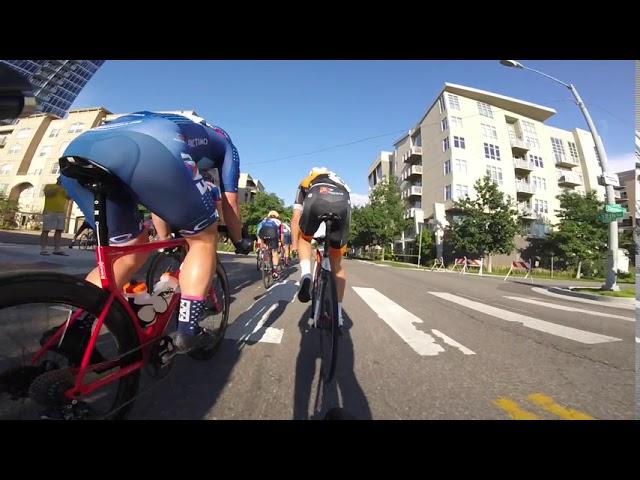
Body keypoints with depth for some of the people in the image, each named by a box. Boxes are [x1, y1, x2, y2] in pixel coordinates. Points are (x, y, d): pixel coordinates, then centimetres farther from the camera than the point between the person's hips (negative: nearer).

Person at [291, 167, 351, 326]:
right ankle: (338, 313, 19)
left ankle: (305, 274, 4)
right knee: (336, 262, 16)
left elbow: (296, 219, 33)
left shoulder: (305, 183, 39)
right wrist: (342, 244, 55)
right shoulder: (340, 183, 46)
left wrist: (294, 244, 42)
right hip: (343, 203, 2)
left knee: (304, 238, 29)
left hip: (315, 200, -2)